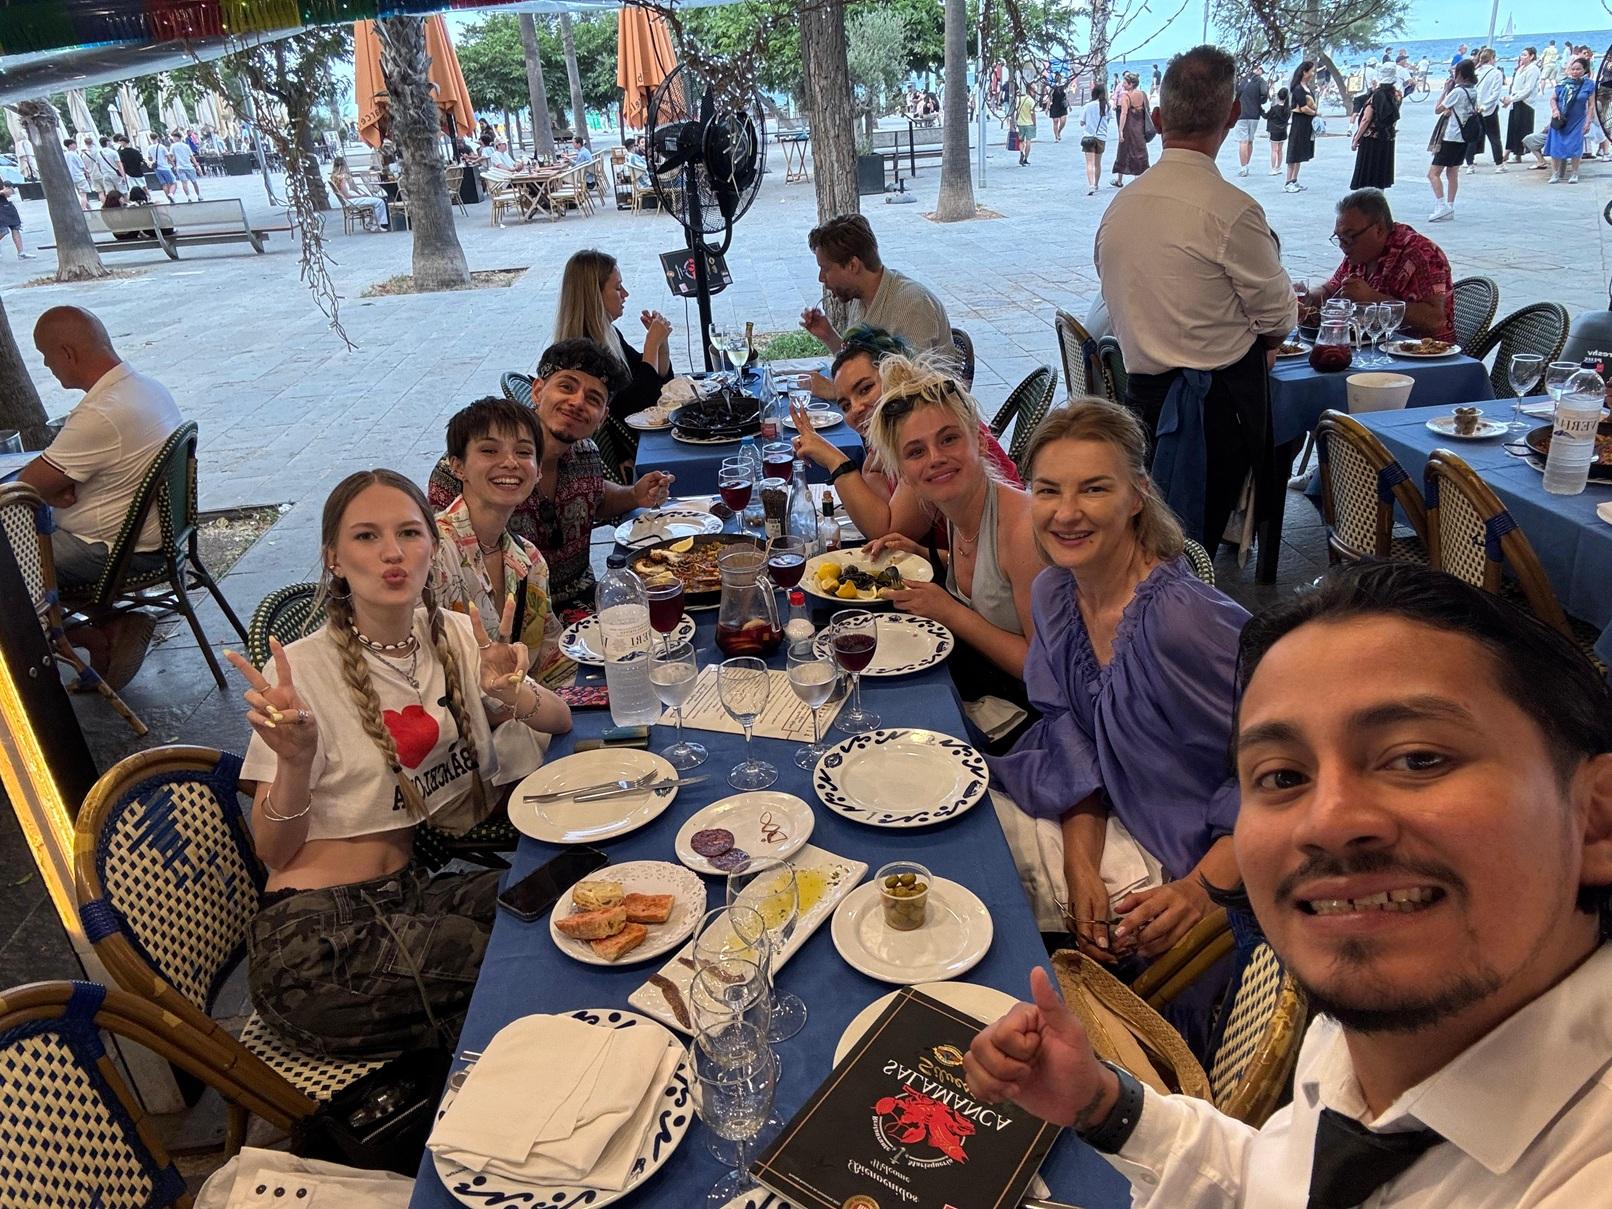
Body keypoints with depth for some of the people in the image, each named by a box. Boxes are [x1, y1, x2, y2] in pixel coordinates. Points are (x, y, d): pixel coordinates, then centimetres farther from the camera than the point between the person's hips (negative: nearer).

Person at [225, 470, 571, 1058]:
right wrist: (295, 761, -30)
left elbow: (560, 722, 3)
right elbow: (274, 852, -10)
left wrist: (513, 695, -19)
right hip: (316, 940, -6)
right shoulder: (302, 670, -13)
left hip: (410, 891, 6)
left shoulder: (452, 635, 2)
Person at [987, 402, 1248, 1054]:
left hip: (1191, 851, -7)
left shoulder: (1181, 617, -29)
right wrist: (1081, 866, -11)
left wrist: (1203, 888, -26)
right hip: (1100, 824, 7)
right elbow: (1075, 743, 0)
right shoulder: (1055, 594, -5)